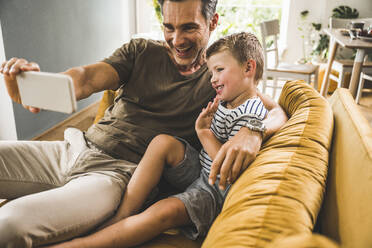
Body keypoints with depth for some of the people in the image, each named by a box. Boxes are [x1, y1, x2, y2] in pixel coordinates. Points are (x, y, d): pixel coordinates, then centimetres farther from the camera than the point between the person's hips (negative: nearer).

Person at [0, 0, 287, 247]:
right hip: (75, 146, 5)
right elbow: (88, 78, -3)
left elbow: (276, 111, -3)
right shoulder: (141, 51, 10)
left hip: (118, 171, -4)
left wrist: (253, 131, -28)